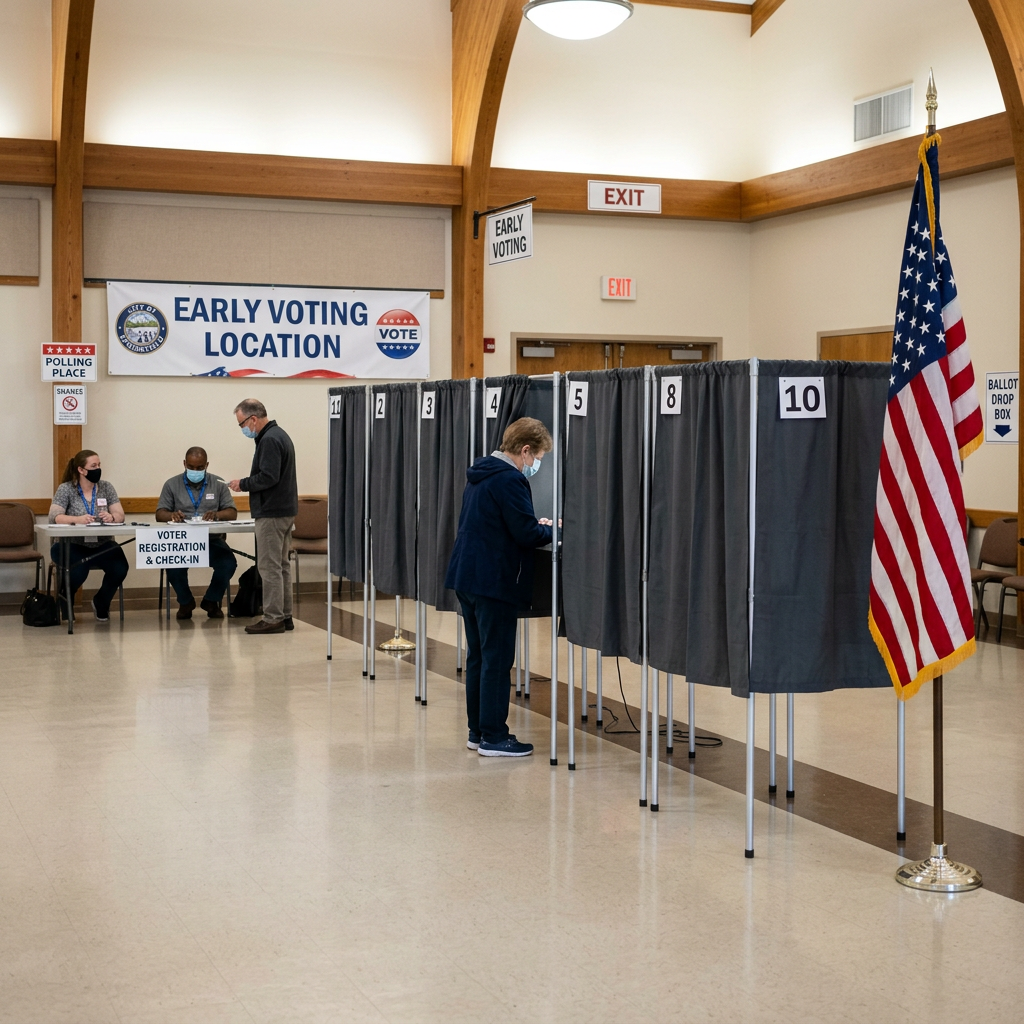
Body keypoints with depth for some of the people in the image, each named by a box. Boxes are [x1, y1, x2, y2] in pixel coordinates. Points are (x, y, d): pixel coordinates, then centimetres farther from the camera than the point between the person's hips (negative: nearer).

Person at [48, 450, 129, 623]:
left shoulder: (106, 487, 8)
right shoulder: (66, 489, -2)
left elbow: (120, 516, 2)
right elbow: (54, 517, -13)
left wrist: (111, 517, -22)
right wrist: (77, 519, -32)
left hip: (101, 546, 3)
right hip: (72, 545, -3)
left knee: (120, 568, -25)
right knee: (78, 571, -33)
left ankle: (101, 604, 7)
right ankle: (65, 607, 5)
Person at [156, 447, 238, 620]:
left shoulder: (218, 485, 12)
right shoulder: (172, 485, 11)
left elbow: (232, 513, 4)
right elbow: (160, 514, 5)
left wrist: (217, 515, -19)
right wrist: (172, 516, -20)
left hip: (212, 539, 1)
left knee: (228, 564, -28)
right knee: (173, 566, -32)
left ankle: (211, 601, 3)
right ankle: (185, 602, 2)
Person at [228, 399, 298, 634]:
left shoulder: (269, 440, -16)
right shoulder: (279, 435, 16)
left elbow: (268, 477, -23)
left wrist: (243, 484, -10)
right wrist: (247, 484, 11)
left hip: (271, 512, -11)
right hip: (285, 509, 11)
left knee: (269, 566, -6)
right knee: (281, 564, 13)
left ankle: (273, 619, -4)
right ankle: (284, 616, 18)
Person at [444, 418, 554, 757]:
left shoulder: (479, 475, 14)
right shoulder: (510, 480, -16)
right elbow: (526, 534, -18)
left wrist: (536, 525, 15)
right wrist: (552, 529, 0)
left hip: (466, 576, 10)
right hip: (494, 582, -10)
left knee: (478, 657, 14)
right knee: (497, 659, -3)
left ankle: (478, 731, 20)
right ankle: (493, 737, 1)